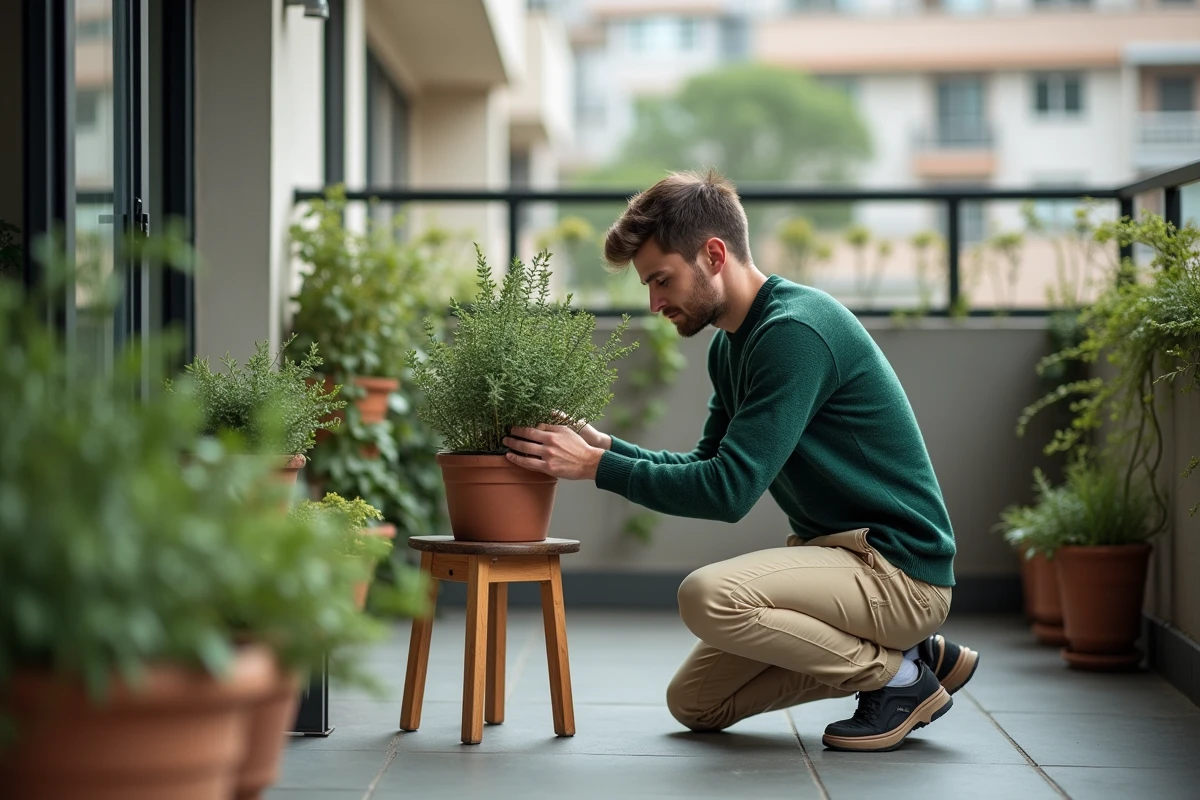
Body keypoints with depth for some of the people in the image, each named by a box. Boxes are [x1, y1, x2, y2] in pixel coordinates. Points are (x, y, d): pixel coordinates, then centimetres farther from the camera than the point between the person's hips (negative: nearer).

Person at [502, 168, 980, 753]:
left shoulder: (797, 330, -21)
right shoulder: (732, 344, 10)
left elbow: (729, 490, -25)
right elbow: (707, 465, 14)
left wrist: (598, 467, -20)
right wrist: (606, 446, 0)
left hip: (898, 569, -10)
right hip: (837, 551, 10)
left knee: (708, 595, -30)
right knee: (694, 704, 10)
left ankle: (899, 676, -9)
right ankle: (917, 655, 13)